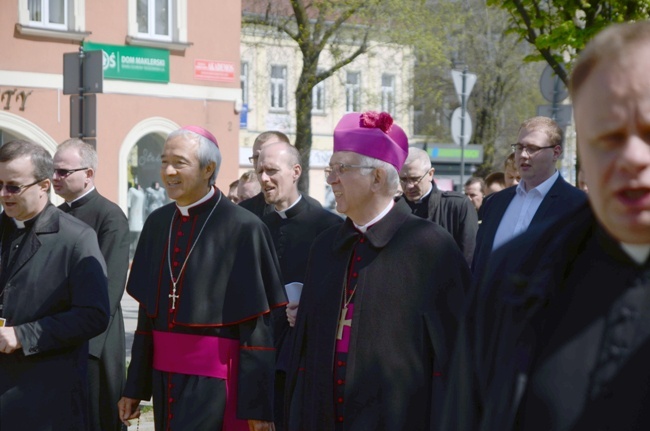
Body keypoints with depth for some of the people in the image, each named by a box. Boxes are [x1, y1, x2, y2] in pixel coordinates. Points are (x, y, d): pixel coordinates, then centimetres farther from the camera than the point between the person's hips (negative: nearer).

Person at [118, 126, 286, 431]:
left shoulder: (242, 228, -12)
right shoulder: (157, 223, 8)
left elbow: (257, 326, -12)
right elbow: (147, 311, 14)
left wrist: (257, 406, -12)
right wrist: (135, 386, 14)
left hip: (212, 380, -6)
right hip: (163, 374, 6)